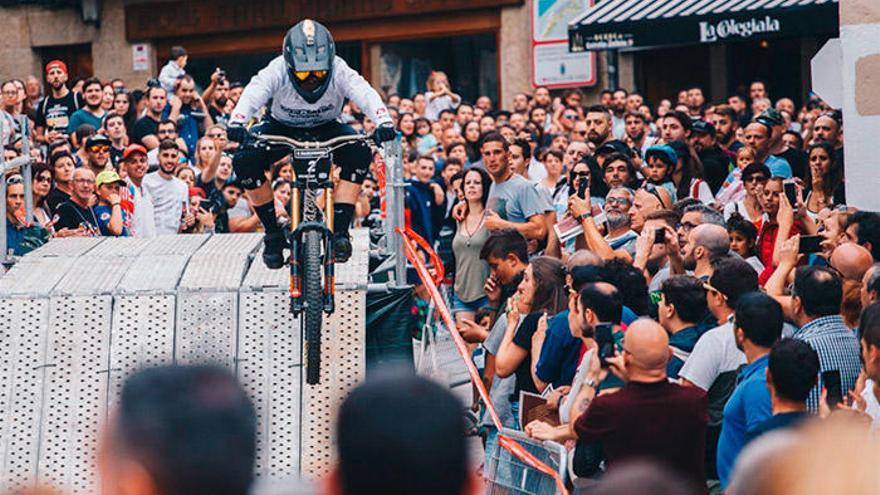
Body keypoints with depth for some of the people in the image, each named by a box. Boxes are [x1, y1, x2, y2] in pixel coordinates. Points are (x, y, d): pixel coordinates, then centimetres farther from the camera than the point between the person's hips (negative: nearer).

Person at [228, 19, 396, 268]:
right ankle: (273, 234, -8)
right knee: (244, 161, -26)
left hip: (325, 128, 0)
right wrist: (236, 122, -65)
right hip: (282, 127, 0)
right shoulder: (277, 71, -31)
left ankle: (339, 231, -20)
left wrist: (383, 121, -61)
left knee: (360, 154, -28)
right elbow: (253, 94, -45)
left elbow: (365, 93, -41)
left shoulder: (339, 71, -29)